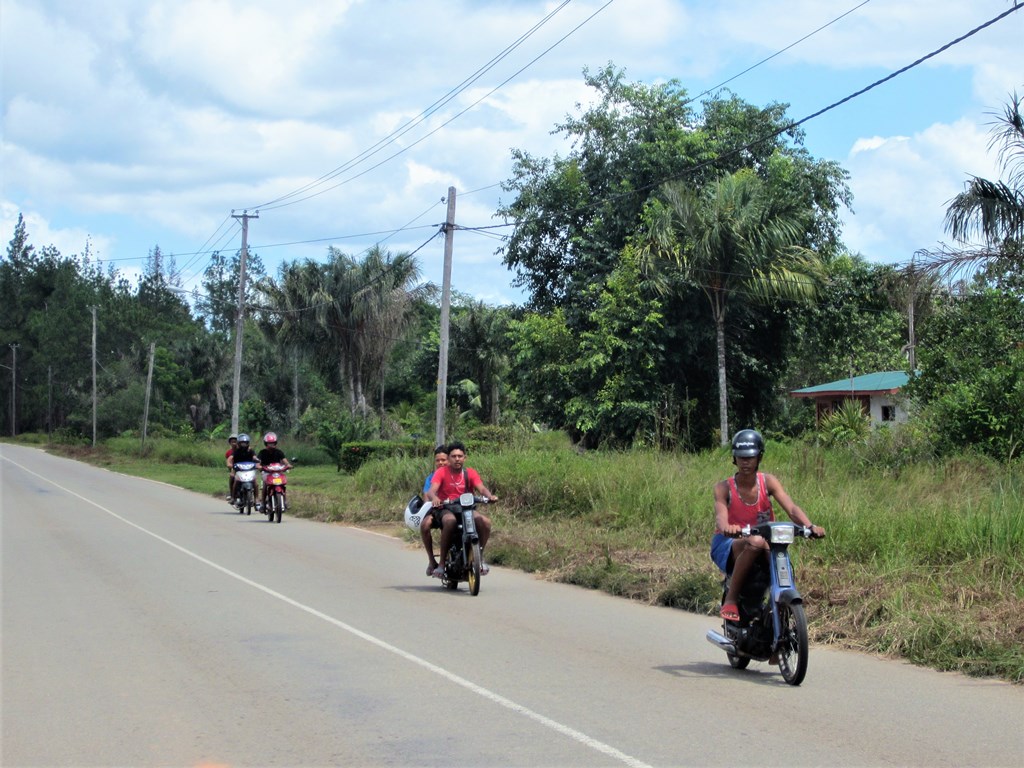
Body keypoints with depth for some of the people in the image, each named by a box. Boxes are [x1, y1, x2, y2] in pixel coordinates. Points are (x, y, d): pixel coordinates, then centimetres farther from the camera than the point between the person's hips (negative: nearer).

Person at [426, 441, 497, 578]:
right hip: (445, 509, -3)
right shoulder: (441, 472, -3)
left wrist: (490, 496, -34)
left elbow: (481, 488, -10)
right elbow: (431, 490, -17)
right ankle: (442, 563, -31)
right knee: (450, 521, -39)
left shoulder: (470, 473, 4)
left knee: (486, 522, -25)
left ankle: (480, 557, -5)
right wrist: (434, 498, -42)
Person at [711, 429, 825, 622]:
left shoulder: (768, 482, -1)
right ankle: (730, 599, -28)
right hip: (729, 547, -3)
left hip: (766, 542, 3)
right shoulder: (724, 488, -6)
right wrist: (726, 528, -50)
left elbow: (791, 508, -14)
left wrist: (810, 526, -35)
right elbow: (720, 515, -24)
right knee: (755, 543, -36)